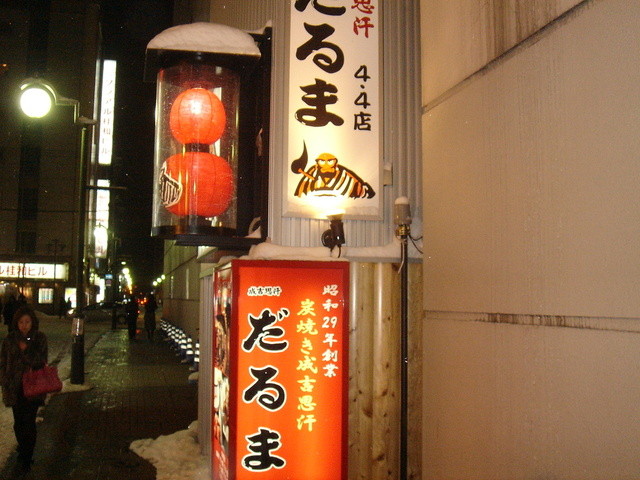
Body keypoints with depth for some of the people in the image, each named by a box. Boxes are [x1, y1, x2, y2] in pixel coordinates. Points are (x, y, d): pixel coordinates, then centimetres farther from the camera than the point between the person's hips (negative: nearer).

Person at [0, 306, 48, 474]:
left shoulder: (40, 338, -4)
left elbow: (41, 361, -8)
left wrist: (26, 350, -20)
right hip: (15, 387, 2)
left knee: (29, 423, -3)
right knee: (18, 423, 11)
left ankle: (26, 459, 8)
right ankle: (23, 452, 33)